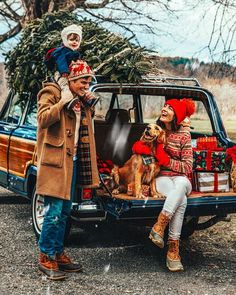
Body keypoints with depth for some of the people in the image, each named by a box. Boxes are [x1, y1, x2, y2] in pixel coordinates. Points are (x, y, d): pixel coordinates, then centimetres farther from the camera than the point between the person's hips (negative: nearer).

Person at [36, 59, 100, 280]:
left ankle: (58, 254, 21)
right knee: (54, 212, -9)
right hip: (55, 160, -8)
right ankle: (45, 258, 0)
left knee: (64, 212, 12)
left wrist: (87, 103, 13)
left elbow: (85, 124, 28)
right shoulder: (51, 93, -5)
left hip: (73, 160, 8)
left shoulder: (81, 100, 18)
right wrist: (62, 103, -21)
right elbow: (43, 119, -16)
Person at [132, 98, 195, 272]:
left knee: (181, 185, -43)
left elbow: (188, 167, -2)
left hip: (181, 178, 0)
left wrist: (166, 159, -12)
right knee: (181, 200, -36)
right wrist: (143, 148, -8)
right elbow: (136, 147, 15)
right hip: (161, 178, 0)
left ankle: (159, 226, -44)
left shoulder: (184, 135, 2)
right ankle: (173, 249, -40)